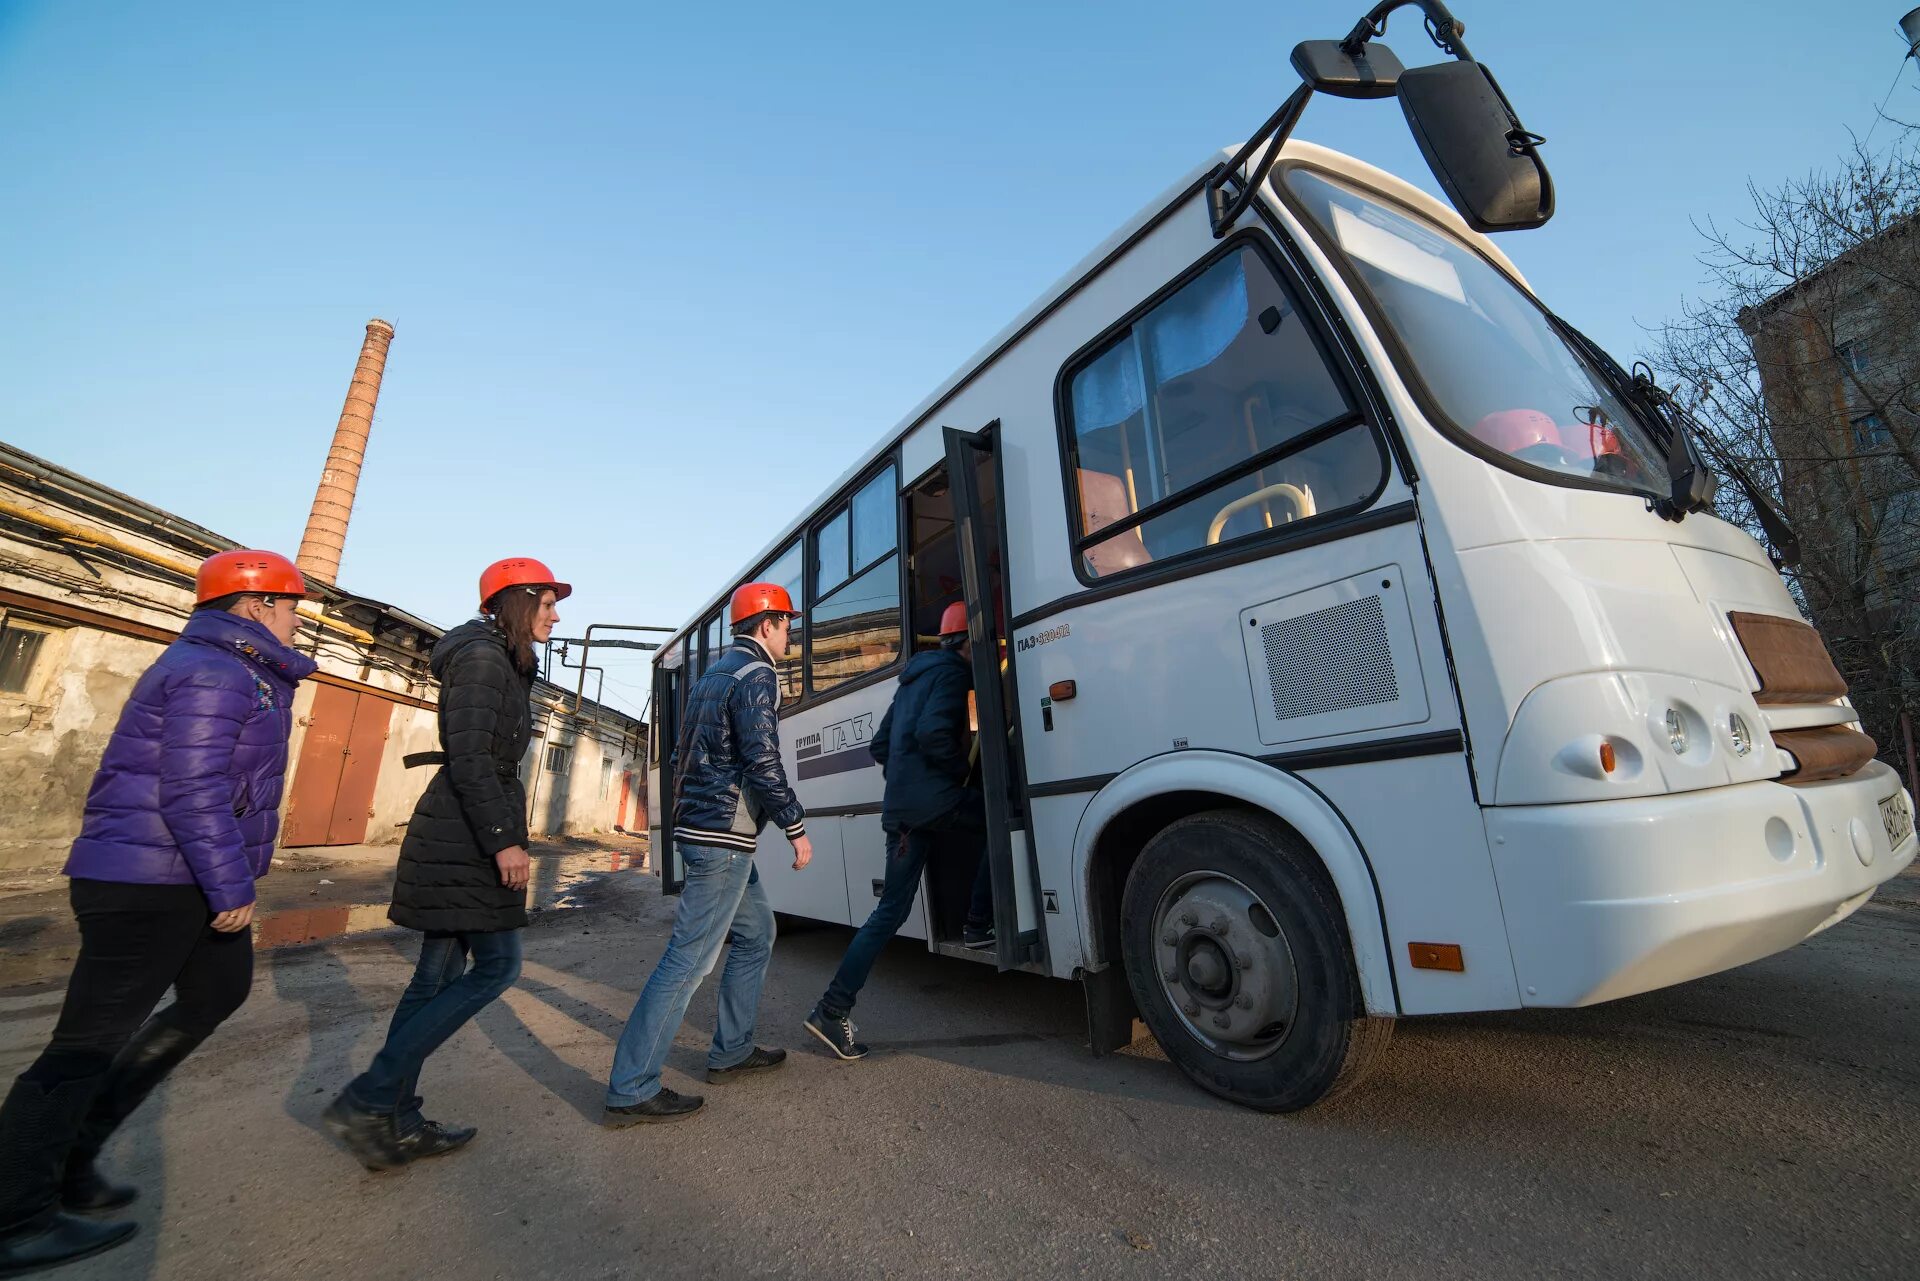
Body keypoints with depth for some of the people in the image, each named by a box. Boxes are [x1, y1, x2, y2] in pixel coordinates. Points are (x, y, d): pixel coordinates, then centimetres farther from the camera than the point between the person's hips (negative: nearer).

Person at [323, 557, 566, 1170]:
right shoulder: (482, 657, -12)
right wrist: (503, 839, -22)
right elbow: (470, 758, -20)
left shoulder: (503, 664, 18)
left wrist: (502, 833, 22)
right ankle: (367, 1100, 4)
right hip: (469, 835, -10)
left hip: (462, 835, 10)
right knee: (496, 965, -5)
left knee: (441, 972, 12)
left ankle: (396, 1124, 21)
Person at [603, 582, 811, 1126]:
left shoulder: (714, 673, 17)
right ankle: (630, 1091, 6)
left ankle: (731, 1051, 29)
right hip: (725, 834, -10)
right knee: (690, 958, -4)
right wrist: (796, 827, -14)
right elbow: (762, 762, -21)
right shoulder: (756, 675, -12)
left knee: (756, 934, 19)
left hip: (701, 826, 10)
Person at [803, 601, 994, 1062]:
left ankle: (834, 1009, 11)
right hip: (935, 800, -9)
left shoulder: (915, 678, 24)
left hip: (900, 809, 9)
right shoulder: (951, 674, -5)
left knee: (890, 912, 11)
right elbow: (931, 731, -22)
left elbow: (881, 744, 25)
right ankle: (978, 926, 10)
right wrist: (962, 767, -8)